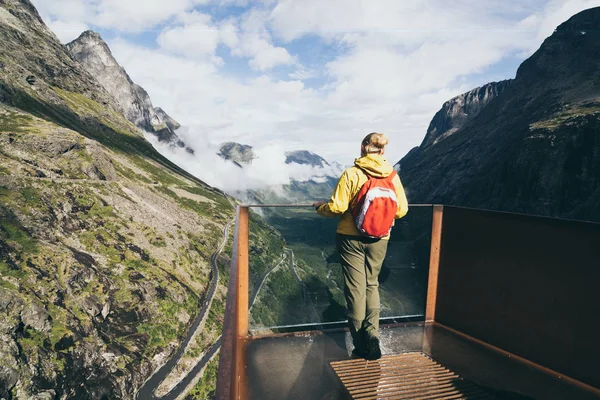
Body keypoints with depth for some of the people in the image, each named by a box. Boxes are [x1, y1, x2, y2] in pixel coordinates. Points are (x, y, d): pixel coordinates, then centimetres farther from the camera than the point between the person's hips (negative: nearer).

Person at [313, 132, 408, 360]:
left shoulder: (352, 174, -13)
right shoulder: (392, 176, -3)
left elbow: (337, 207, -15)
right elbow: (401, 210, 1)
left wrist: (320, 207, 5)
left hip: (351, 237, -3)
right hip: (379, 240, 3)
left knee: (355, 288, 6)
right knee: (371, 285, 18)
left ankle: (361, 345, 13)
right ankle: (372, 337, 12)